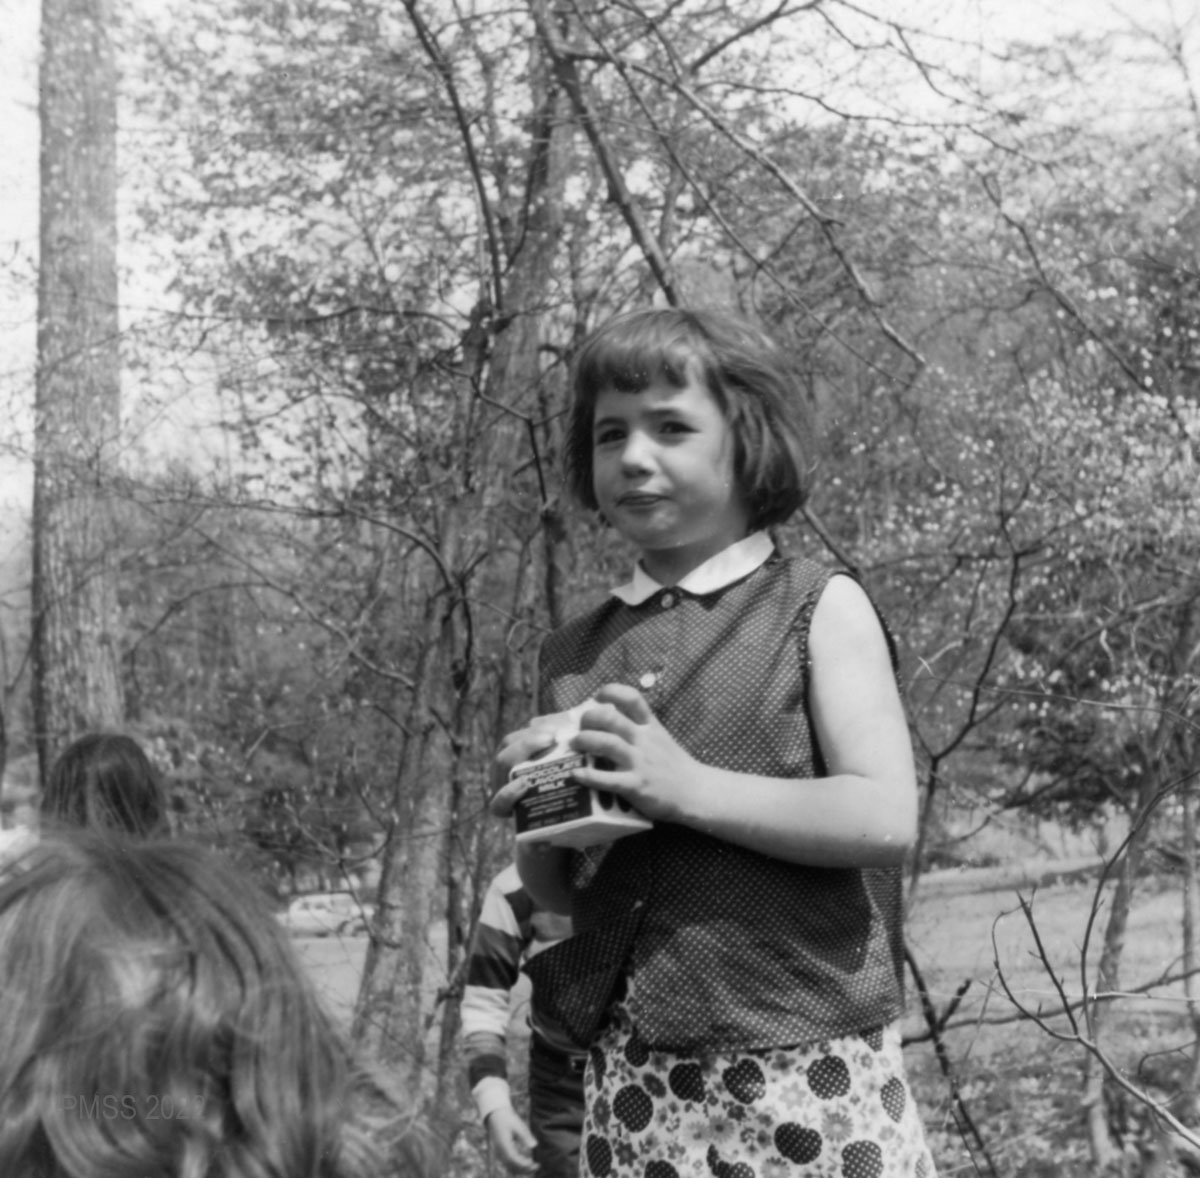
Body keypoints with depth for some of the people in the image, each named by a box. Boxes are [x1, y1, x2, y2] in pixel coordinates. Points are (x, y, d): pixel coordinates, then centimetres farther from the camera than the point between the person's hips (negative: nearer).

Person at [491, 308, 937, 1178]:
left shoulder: (819, 608, 0)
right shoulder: (573, 657, 12)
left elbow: (887, 819, -11)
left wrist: (687, 787, -17)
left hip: (805, 1064, -4)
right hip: (633, 1079, 4)